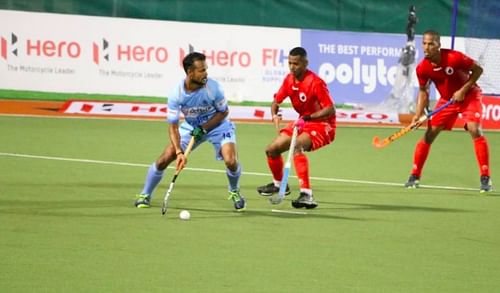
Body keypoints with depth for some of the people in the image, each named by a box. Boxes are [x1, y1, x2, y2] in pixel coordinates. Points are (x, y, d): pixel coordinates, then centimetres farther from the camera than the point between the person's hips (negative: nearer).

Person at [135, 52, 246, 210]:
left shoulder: (213, 87, -28)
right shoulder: (176, 93, -25)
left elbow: (223, 112, -10)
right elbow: (173, 126, -20)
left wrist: (204, 128, -22)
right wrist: (179, 152, -32)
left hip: (216, 125, -1)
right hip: (190, 127, 2)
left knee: (231, 161, -24)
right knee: (164, 159, -9)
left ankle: (234, 192, 10)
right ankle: (145, 195, 16)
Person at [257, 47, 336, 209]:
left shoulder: (315, 82, -23)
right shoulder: (289, 80, -1)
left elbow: (330, 110, -26)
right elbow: (277, 100, 11)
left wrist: (308, 117, -34)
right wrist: (274, 115, -10)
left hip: (322, 124, -8)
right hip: (302, 122, 8)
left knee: (297, 146, -36)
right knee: (272, 149, 10)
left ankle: (307, 195, -43)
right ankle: (278, 184, 41)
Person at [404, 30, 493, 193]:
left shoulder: (454, 58, -29)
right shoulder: (422, 68, -16)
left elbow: (478, 69, -17)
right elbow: (423, 91, 0)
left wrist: (463, 90, -23)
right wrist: (418, 114, -12)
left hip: (469, 95, -4)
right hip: (446, 99, 4)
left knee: (475, 130, -23)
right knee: (429, 134, -1)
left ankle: (485, 178, -17)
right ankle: (415, 176, 12)